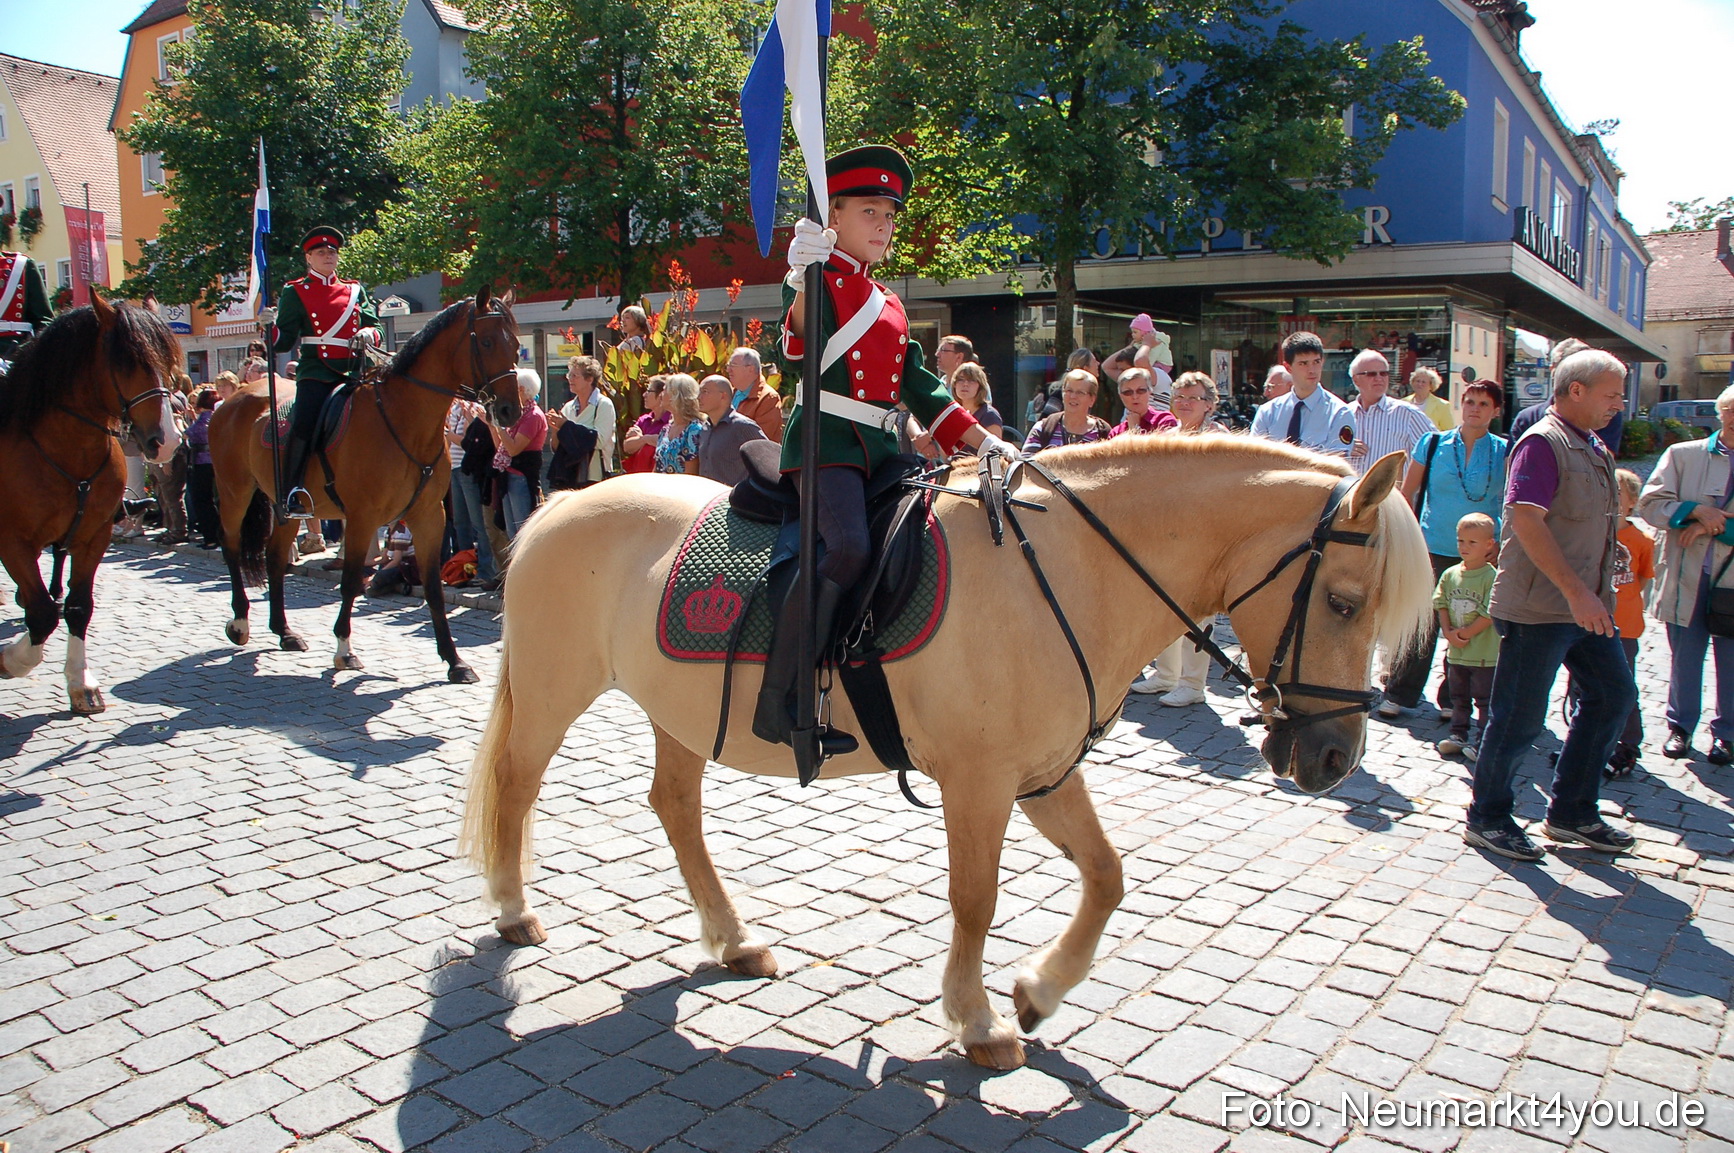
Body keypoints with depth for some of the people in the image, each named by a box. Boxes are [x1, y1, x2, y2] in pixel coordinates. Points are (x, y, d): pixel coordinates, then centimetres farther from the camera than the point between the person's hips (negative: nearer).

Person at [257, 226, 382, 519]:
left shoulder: (355, 291, 19)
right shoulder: (295, 292, 10)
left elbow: (374, 325, 16)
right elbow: (285, 341, 4)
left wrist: (368, 334, -7)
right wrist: (270, 327, -17)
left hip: (354, 371, 4)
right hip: (317, 372, -4)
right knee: (305, 425, -23)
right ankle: (290, 493, -22)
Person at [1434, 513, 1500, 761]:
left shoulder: (1491, 576, -12)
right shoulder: (1450, 575, 4)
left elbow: (1489, 615, -16)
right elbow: (1441, 605, 4)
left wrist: (1464, 633, -15)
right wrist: (1448, 632, -10)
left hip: (1484, 654, -5)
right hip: (1456, 651, 6)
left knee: (1485, 700, 2)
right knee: (1459, 697, 16)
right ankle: (1459, 735, 26)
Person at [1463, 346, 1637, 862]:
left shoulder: (1595, 449, 16)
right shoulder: (1542, 442, -13)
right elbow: (1526, 520, -23)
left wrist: (1594, 594, 17)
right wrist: (1575, 591, -27)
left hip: (1587, 605, 9)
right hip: (1539, 607, -9)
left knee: (1614, 695, 12)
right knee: (1520, 717, -2)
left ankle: (1572, 811, 23)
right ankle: (1486, 818, 13)